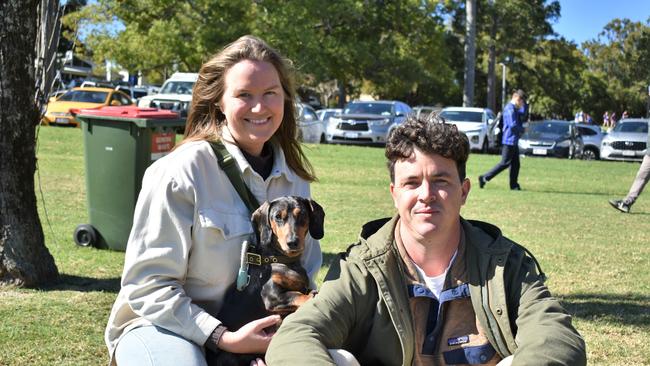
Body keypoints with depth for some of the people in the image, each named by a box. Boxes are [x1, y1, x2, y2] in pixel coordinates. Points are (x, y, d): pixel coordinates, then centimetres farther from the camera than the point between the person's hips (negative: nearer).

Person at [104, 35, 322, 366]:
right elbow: (147, 285, -13)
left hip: (253, 333, 4)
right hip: (164, 325, -4)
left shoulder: (295, 180, 4)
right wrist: (222, 338, -22)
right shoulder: (183, 171, -14)